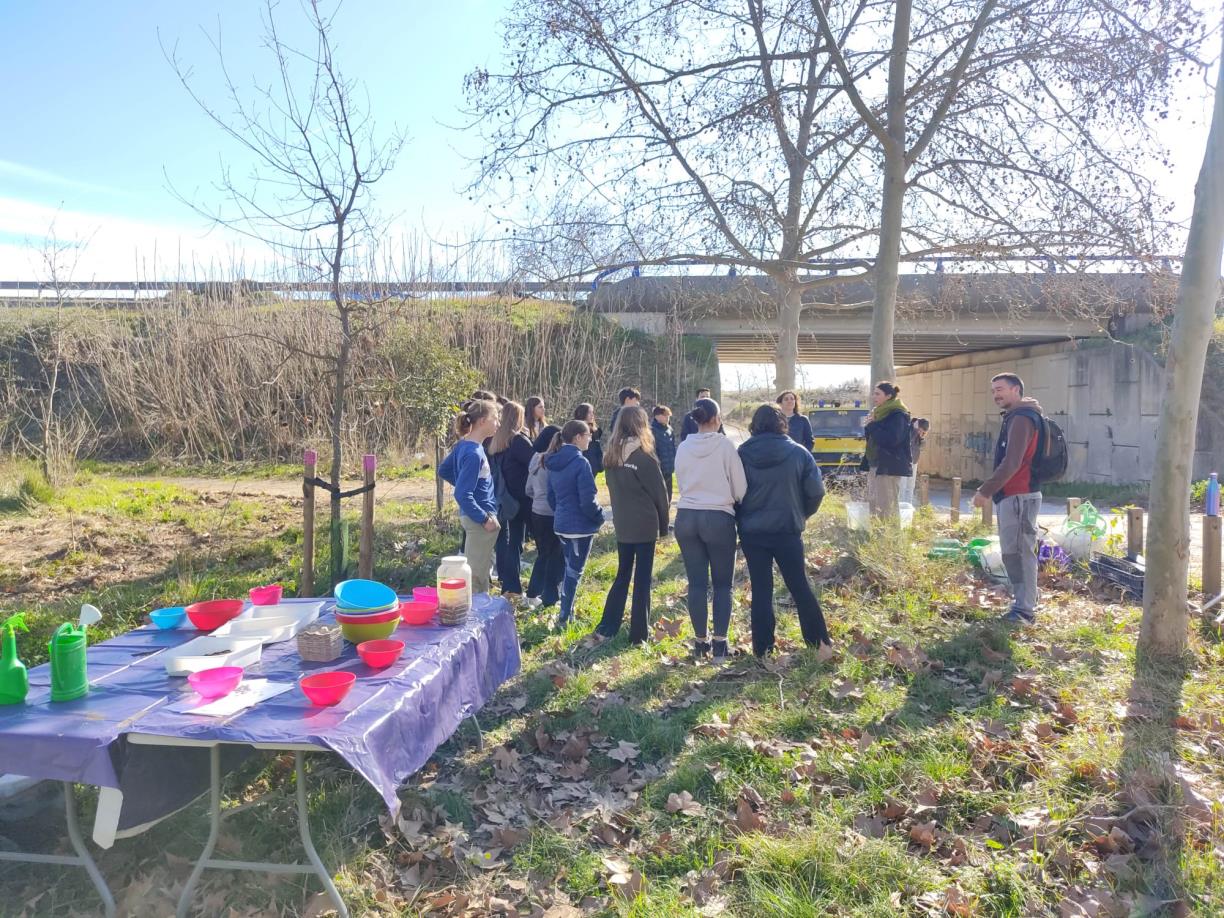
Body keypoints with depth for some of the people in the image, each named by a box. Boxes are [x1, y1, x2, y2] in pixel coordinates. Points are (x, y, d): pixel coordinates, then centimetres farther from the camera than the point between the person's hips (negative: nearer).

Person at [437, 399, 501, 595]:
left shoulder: (463, 445, 5)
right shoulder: (474, 453, -23)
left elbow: (443, 470, 19)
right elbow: (462, 495, -25)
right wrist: (485, 518, -18)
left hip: (473, 517, 10)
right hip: (479, 519, -10)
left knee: (479, 572, 20)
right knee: (477, 577, 1)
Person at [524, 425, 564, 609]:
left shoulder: (536, 459, 5)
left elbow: (529, 490, 12)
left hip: (537, 513, 7)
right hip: (554, 515, -7)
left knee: (543, 554, 20)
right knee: (557, 557, 7)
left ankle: (533, 594, 24)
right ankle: (550, 598, 12)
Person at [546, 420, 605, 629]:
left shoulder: (554, 463, 6)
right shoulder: (580, 463, -19)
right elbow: (587, 500, -20)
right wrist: (600, 517, -5)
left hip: (561, 524, 8)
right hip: (580, 526, -8)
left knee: (569, 568, 20)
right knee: (574, 571, 2)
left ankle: (567, 611, 28)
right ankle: (564, 616, 5)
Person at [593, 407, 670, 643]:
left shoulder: (611, 455, 3)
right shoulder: (644, 457, -14)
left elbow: (613, 489, 9)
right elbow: (659, 493, -8)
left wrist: (621, 514, 14)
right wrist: (663, 526, 4)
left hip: (621, 525, 5)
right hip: (645, 526, -5)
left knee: (622, 575, 16)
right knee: (642, 579, 3)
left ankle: (607, 627, 16)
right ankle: (639, 634, 9)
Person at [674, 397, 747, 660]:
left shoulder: (683, 448, 3)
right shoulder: (725, 445, -9)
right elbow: (740, 487, -5)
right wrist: (728, 500, 15)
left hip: (686, 517, 4)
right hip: (719, 518, -4)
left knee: (697, 583, 9)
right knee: (722, 584, 8)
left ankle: (700, 641, 15)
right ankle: (720, 642, 6)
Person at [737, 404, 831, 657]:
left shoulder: (742, 454, -4)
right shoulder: (798, 453, -5)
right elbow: (816, 491, -4)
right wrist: (801, 515, 13)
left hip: (752, 532, 0)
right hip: (788, 531, 0)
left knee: (761, 590, 7)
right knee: (800, 586, 12)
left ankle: (762, 648, 11)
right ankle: (819, 641, 19)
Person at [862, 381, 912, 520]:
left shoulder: (898, 415, -12)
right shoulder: (878, 413, 16)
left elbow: (891, 439, -23)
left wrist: (872, 425, -16)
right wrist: (868, 426, 2)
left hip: (889, 466, -10)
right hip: (875, 464, 10)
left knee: (887, 506, -10)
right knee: (872, 503, 11)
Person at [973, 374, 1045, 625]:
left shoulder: (1021, 419, -13)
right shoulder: (1015, 417, 19)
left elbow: (1011, 464, -22)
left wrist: (986, 491, -20)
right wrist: (990, 489, 17)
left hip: (1018, 496, -10)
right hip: (1013, 495, 10)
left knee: (1018, 552, -9)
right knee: (1013, 552, 14)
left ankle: (1024, 610, -6)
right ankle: (1024, 602, 22)